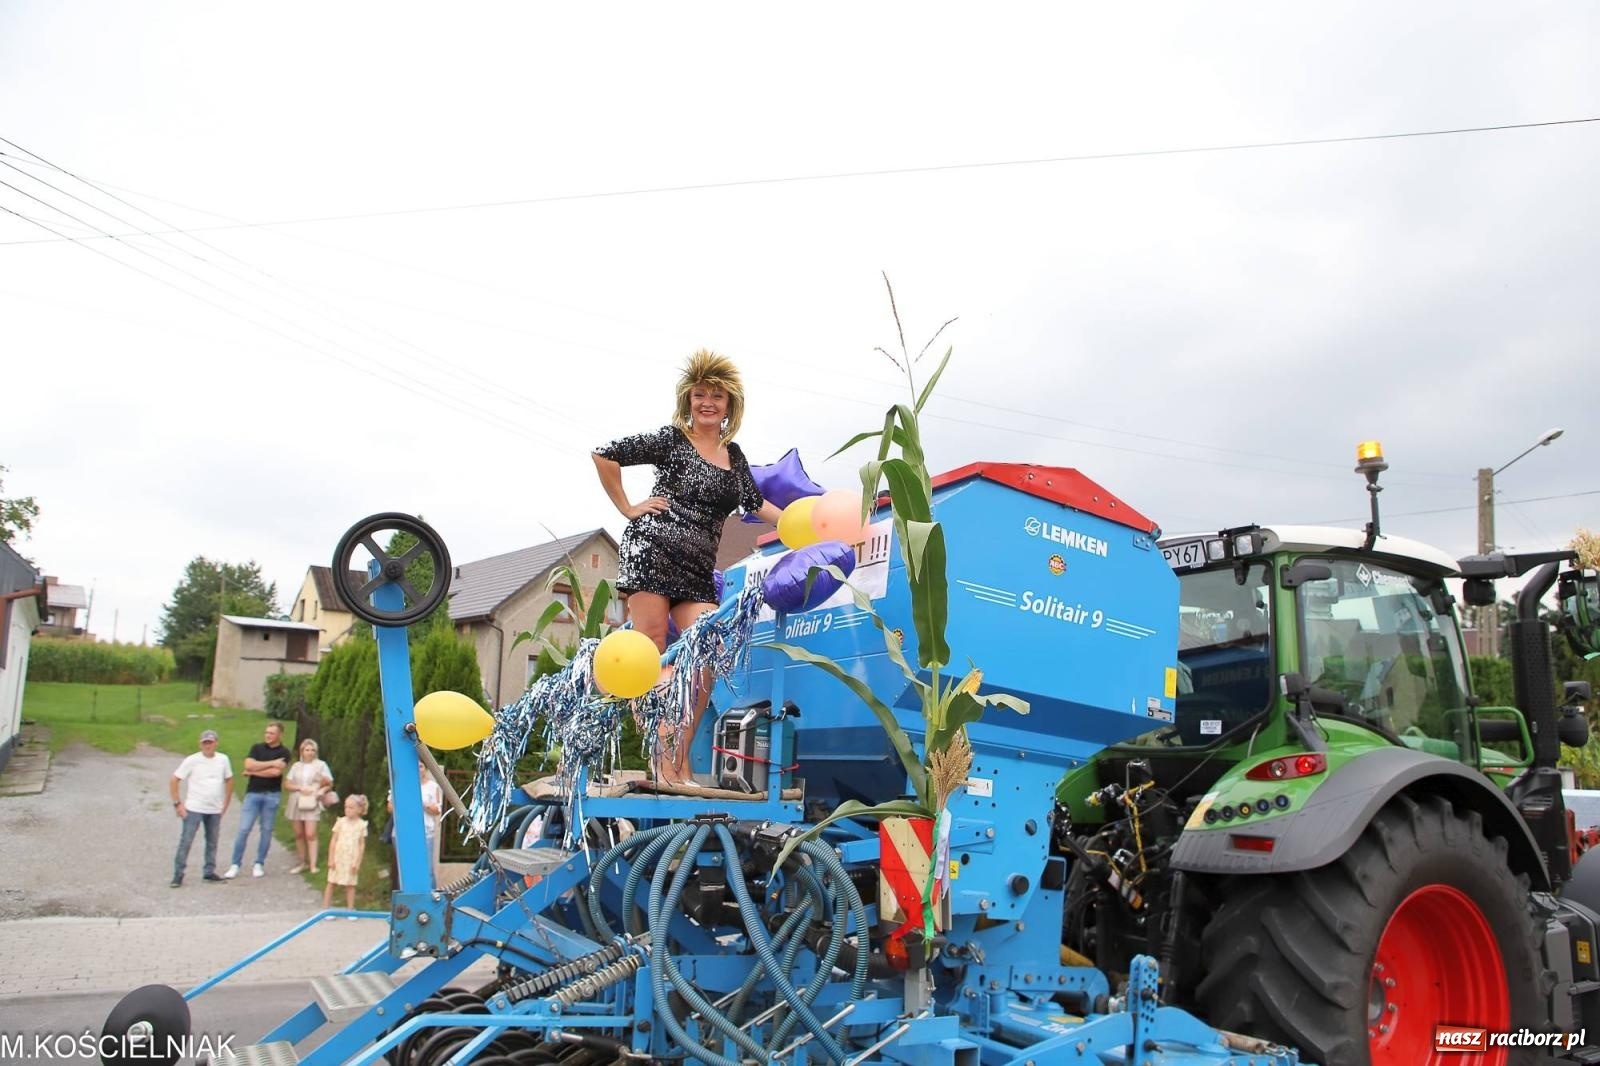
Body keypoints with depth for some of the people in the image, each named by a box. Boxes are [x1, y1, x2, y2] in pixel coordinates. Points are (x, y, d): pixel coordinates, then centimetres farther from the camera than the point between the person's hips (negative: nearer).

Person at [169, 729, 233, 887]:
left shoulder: (223, 760, 1)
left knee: (212, 842, 12)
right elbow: (174, 781, -6)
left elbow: (229, 781, 13)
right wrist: (177, 803, -11)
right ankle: (178, 874, 1)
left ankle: (209, 871, 24)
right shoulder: (191, 760, -9)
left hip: (215, 810, 4)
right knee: (186, 841, -5)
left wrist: (226, 804, 9)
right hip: (194, 809, -4)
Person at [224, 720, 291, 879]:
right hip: (253, 793, 1)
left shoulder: (283, 752, -1)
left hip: (272, 795, -1)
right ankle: (235, 865, 3)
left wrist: (254, 771, -7)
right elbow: (248, 765, -9)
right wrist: (271, 763, -13)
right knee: (243, 830, -3)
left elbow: (276, 772, -15)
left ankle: (259, 864, 15)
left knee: (266, 830, 5)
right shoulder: (256, 748, 8)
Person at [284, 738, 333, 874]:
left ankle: (313, 865, -12)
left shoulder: (321, 765, 5)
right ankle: (303, 862, 17)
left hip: (312, 803, -3)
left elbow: (329, 783, 6)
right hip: (296, 802, 3)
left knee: (310, 834, -12)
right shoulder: (296, 766, 13)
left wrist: (321, 790, -15)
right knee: (299, 834, 5)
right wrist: (300, 788, -10)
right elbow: (287, 783, 8)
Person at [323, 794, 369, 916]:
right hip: (338, 858, 0)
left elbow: (362, 845, 0)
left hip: (352, 860, 0)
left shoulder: (362, 825, -3)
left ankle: (350, 910, 14)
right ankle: (326, 909, 13)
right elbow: (333, 841, -1)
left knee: (350, 885, 7)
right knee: (331, 883, 6)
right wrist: (331, 859, -5)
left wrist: (358, 862, -3)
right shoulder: (341, 822, -4)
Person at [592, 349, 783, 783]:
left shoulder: (733, 455, 18)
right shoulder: (671, 439, 0)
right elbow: (604, 455, -4)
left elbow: (755, 503, 26)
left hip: (697, 570, 6)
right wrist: (628, 509, -2)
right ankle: (662, 758, -2)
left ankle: (681, 759, 5)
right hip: (651, 553, -6)